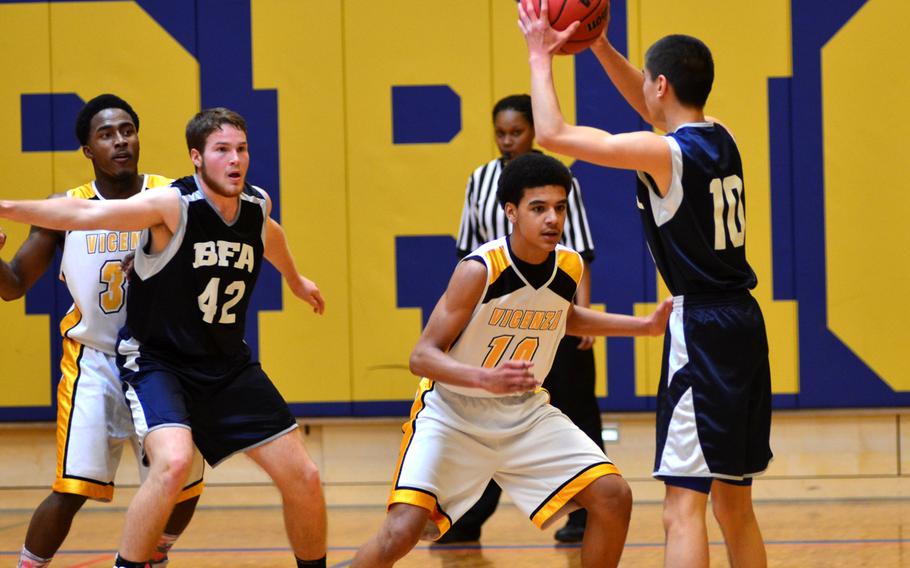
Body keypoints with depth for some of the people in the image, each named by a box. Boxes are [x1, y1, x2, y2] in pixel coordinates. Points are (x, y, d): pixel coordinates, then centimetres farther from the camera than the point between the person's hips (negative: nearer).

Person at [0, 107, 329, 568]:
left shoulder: (257, 206, -1)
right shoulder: (173, 206, -20)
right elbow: (86, 214, -32)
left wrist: (295, 279, 44)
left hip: (228, 365, 6)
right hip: (157, 361, -6)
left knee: (303, 478, 3)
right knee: (173, 462, -33)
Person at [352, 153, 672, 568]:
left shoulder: (570, 267, -6)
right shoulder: (479, 270, -25)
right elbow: (422, 357, -24)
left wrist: (644, 326, 13)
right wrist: (487, 379, -41)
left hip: (524, 413, 6)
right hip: (451, 413, -5)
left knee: (614, 497, -8)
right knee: (402, 530, -24)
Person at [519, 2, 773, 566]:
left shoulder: (665, 154, -14)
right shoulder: (721, 140, 10)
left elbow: (553, 133, -12)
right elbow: (652, 110, 30)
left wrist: (540, 55, 0)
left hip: (701, 329, -9)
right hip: (744, 325, 9)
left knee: (684, 505, -13)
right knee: (734, 505, 16)